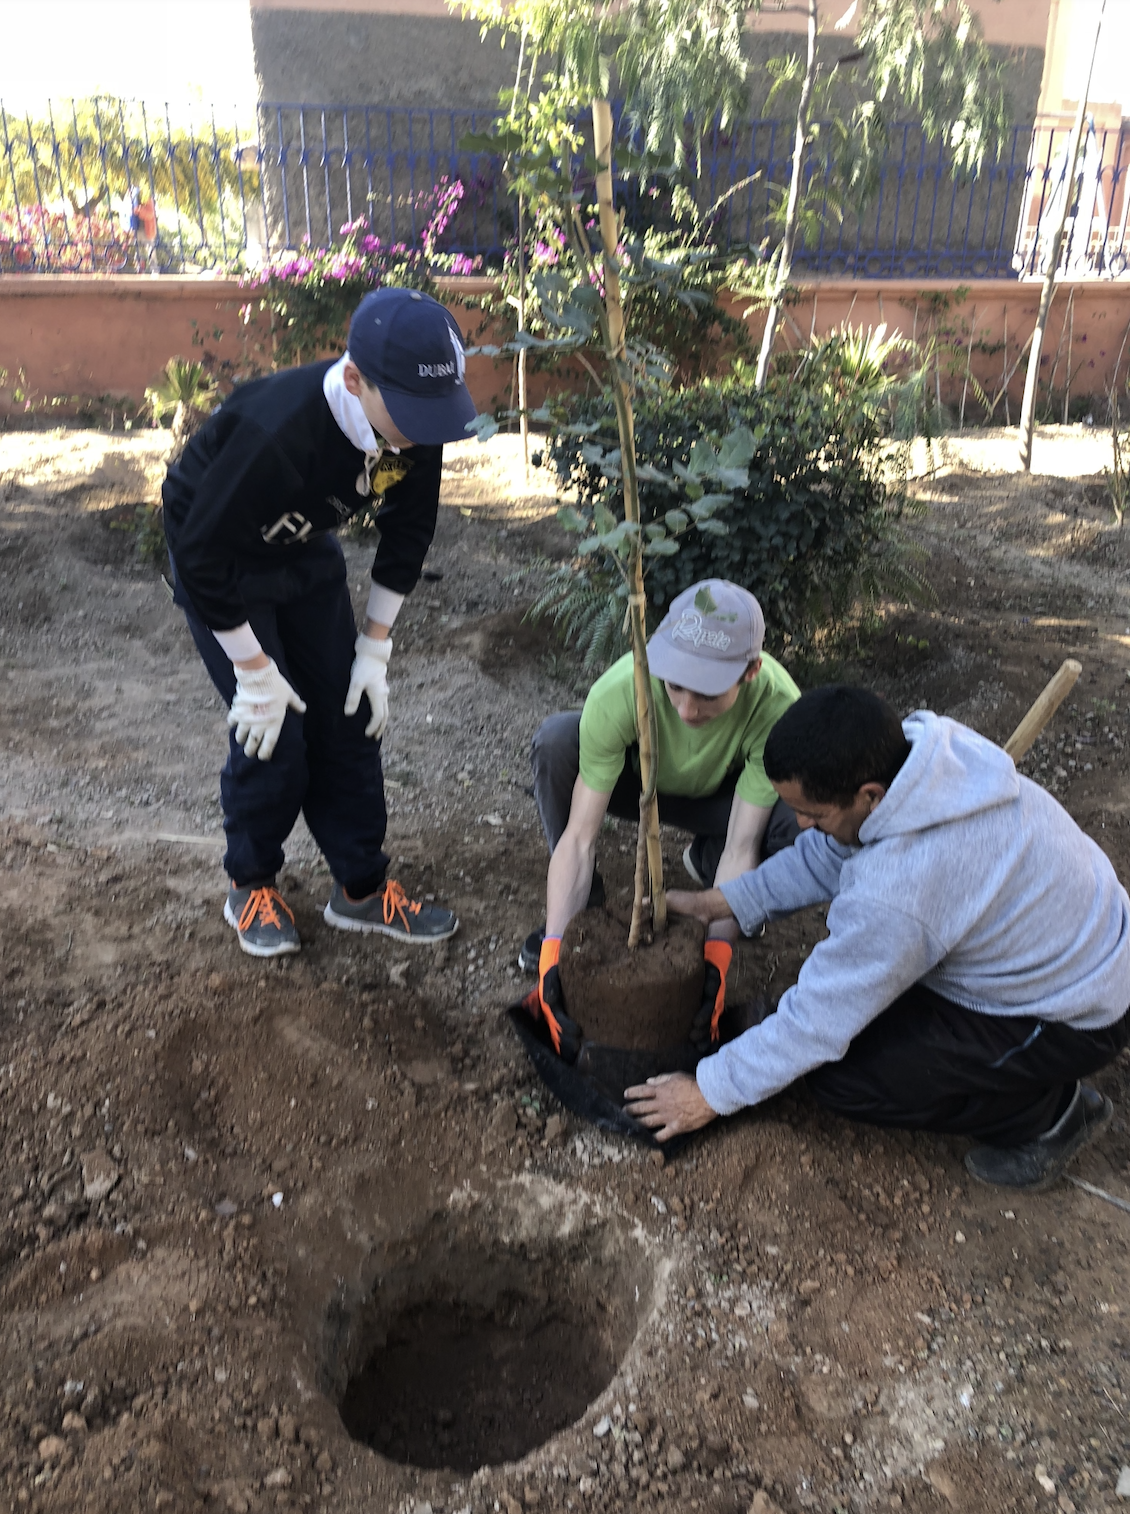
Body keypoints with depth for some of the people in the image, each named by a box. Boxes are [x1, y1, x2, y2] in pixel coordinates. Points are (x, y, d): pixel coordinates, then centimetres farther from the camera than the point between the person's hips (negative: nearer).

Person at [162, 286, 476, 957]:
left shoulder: (415, 419, -22)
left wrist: (375, 646, -5)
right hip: (217, 558, -5)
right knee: (273, 731, -8)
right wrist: (255, 671, -23)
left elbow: (410, 529, -5)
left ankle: (362, 888, 17)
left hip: (307, 552, 6)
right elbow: (203, 554, -30)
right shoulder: (278, 430, -40)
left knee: (348, 717, 3)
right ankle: (252, 887, 17)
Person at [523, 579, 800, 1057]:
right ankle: (583, 908, -11)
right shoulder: (618, 692, -37)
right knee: (556, 740, -31)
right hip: (633, 779, 0)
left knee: (802, 825, -33)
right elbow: (579, 837, -33)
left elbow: (742, 846, -31)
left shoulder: (777, 705, -36)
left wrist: (716, 954, -40)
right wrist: (553, 950, -39)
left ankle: (706, 859, 3)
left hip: (720, 796, 0)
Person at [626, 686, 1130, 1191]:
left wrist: (712, 1092, -12)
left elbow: (818, 1022, -25)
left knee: (843, 1078, -11)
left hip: (1073, 1020, -8)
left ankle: (1046, 1111, 2)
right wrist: (723, 901, 1)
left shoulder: (894, 894, -38)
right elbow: (824, 855, 1)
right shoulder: (922, 741, -15)